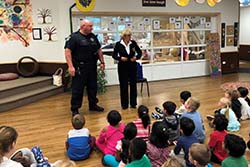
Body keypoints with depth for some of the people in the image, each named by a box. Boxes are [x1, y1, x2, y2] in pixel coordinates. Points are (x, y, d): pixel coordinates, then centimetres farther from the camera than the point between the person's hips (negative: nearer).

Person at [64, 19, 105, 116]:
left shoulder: (93, 37, 13)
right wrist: (70, 66, -21)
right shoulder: (74, 37, -8)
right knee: (77, 89, -1)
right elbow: (67, 51, -14)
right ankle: (74, 109, 10)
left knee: (93, 87, 16)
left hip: (92, 67, 7)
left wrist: (102, 62, 13)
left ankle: (93, 105, 32)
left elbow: (99, 50, 20)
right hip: (80, 68, -7)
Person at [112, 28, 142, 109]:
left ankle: (133, 103, 20)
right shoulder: (118, 44, -6)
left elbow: (139, 52, 9)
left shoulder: (133, 43, -2)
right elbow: (114, 55, 0)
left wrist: (136, 57, -10)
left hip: (132, 66, 2)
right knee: (124, 85, 3)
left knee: (133, 84, 7)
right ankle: (124, 104, 16)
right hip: (123, 67, -2)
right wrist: (120, 58, -17)